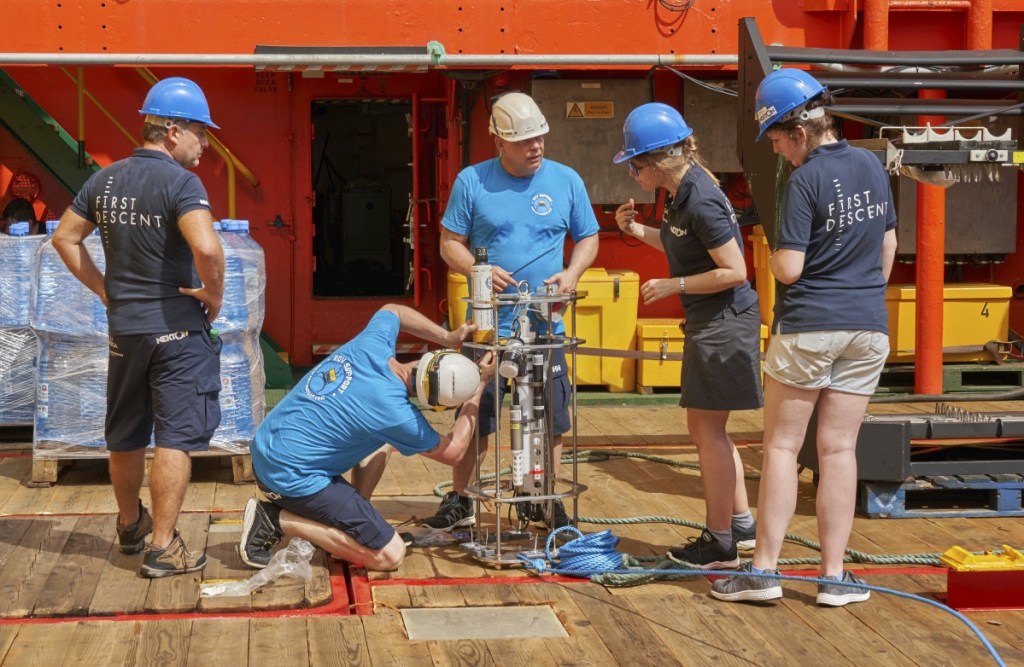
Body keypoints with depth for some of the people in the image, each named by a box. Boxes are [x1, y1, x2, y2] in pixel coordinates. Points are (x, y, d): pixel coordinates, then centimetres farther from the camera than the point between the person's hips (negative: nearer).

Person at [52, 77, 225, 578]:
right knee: (175, 438, 0)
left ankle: (130, 525, 37)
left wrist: (103, 288, 14)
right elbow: (206, 248, -32)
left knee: (126, 437, 19)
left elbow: (65, 239, 12)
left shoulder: (105, 180, 5)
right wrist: (214, 294, -15)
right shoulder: (180, 182, -16)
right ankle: (162, 547, 1)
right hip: (177, 327, -7)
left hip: (123, 328, 7)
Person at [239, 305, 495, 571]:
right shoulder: (393, 412, -24)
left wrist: (448, 338, 13)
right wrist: (480, 385, 1)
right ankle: (277, 520, -5)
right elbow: (451, 452, -5)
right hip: (291, 477, -9)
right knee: (391, 555, -7)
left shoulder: (373, 343, -6)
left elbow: (391, 310, 21)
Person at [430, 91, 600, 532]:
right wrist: (478, 270, -16)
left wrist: (571, 273, -7)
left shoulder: (566, 181, 5)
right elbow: (450, 243, 3)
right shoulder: (472, 181, 1)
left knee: (550, 419, 5)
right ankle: (459, 501, 17)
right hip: (486, 325, -1)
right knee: (473, 417, 2)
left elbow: (588, 238, 13)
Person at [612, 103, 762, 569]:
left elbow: (732, 271, -23)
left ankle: (720, 544, 7)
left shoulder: (700, 202, -22)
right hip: (710, 322, 10)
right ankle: (741, 522, 28)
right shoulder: (681, 193, 7)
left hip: (724, 321, -10)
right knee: (706, 426, 17)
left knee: (707, 426, -2)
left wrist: (672, 285, -17)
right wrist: (638, 230, 8)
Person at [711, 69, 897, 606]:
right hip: (868, 329, 6)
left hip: (807, 326, -6)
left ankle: (765, 569, 6)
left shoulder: (805, 182, -14)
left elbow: (788, 269, -17)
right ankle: (834, 575, 9)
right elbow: (888, 247, 15)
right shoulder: (872, 167, 7)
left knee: (781, 447, 4)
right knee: (839, 449, 8)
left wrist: (774, 252, 4)